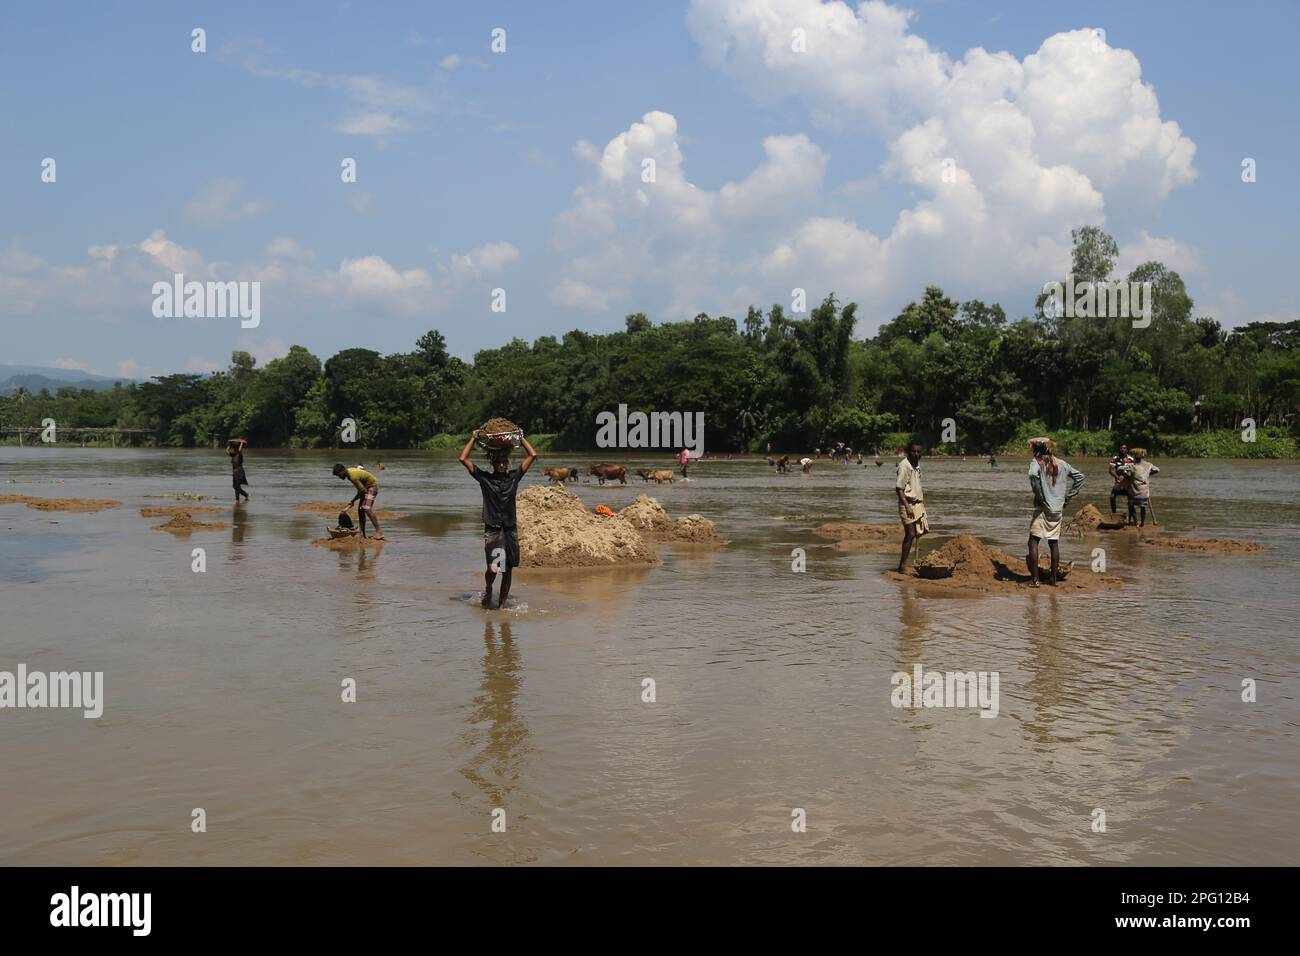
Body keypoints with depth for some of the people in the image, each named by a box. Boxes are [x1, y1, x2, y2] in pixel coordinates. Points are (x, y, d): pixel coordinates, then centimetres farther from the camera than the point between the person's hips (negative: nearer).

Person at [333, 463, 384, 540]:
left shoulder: (353, 477, -28)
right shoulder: (349, 471, 1)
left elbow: (362, 491, -23)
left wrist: (352, 502, -14)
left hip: (372, 486, -10)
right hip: (366, 487, 10)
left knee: (367, 509, -23)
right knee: (360, 509, 5)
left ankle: (379, 532, -29)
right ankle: (362, 534, 7)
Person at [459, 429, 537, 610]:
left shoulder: (514, 477, 6)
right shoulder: (484, 478, 1)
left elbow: (533, 455, 6)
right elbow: (463, 458, -4)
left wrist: (521, 437, 9)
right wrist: (473, 438, 1)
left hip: (510, 530, 3)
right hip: (492, 530, -3)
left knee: (508, 570, 6)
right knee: (493, 568, -16)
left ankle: (502, 604, 19)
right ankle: (488, 589, 16)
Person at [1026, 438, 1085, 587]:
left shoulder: (1036, 462, -7)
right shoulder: (1061, 463, 11)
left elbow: (1033, 474, -29)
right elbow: (1079, 476, 19)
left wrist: (1039, 495, -18)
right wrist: (1068, 495, 17)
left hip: (1043, 509, -6)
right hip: (1058, 509, 6)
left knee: (1033, 542, -1)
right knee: (1054, 543, 13)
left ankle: (1034, 579, -6)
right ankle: (1054, 578, 15)